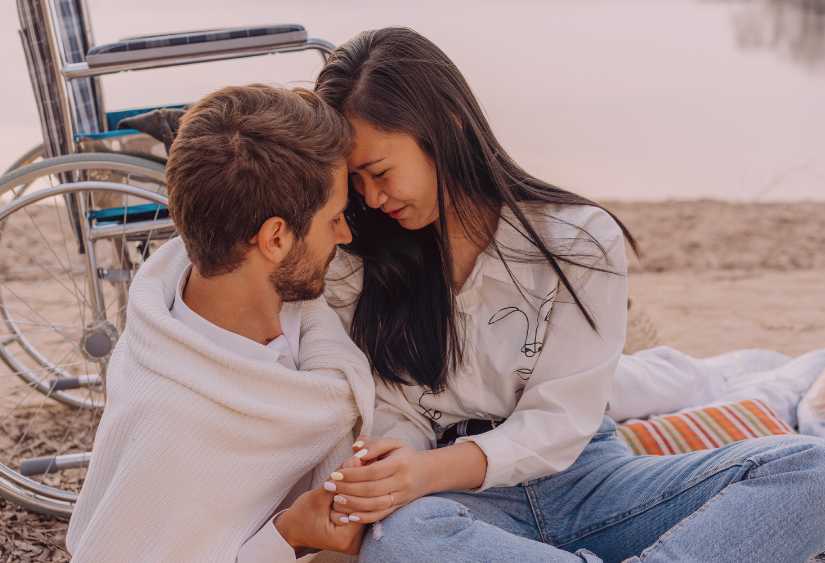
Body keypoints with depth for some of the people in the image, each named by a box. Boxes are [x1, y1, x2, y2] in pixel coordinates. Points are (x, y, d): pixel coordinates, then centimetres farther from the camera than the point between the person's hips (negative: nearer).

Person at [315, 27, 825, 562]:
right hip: (457, 501, 0)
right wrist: (392, 472, -23)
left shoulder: (581, 239, -5)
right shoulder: (357, 267, 2)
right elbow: (395, 413, 1)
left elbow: (559, 420, -10)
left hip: (582, 478, 1)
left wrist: (434, 469, -26)